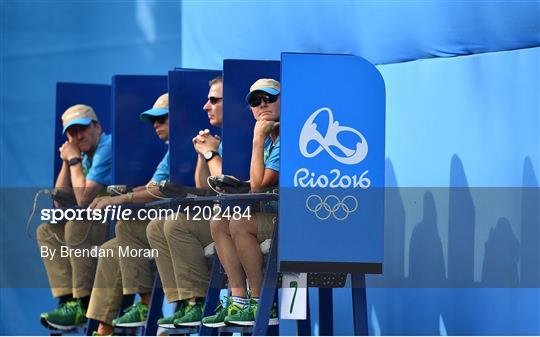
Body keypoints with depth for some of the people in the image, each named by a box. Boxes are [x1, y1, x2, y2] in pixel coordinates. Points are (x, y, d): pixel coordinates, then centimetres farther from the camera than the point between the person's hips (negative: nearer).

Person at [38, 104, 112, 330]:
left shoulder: (108, 147, -16)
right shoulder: (85, 155, 14)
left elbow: (83, 198, -23)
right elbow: (60, 203, 12)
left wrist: (74, 159, -9)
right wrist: (67, 161, 5)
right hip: (102, 220, 11)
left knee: (77, 225, -32)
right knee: (47, 231, 9)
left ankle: (85, 304, -26)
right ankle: (68, 300, -7)